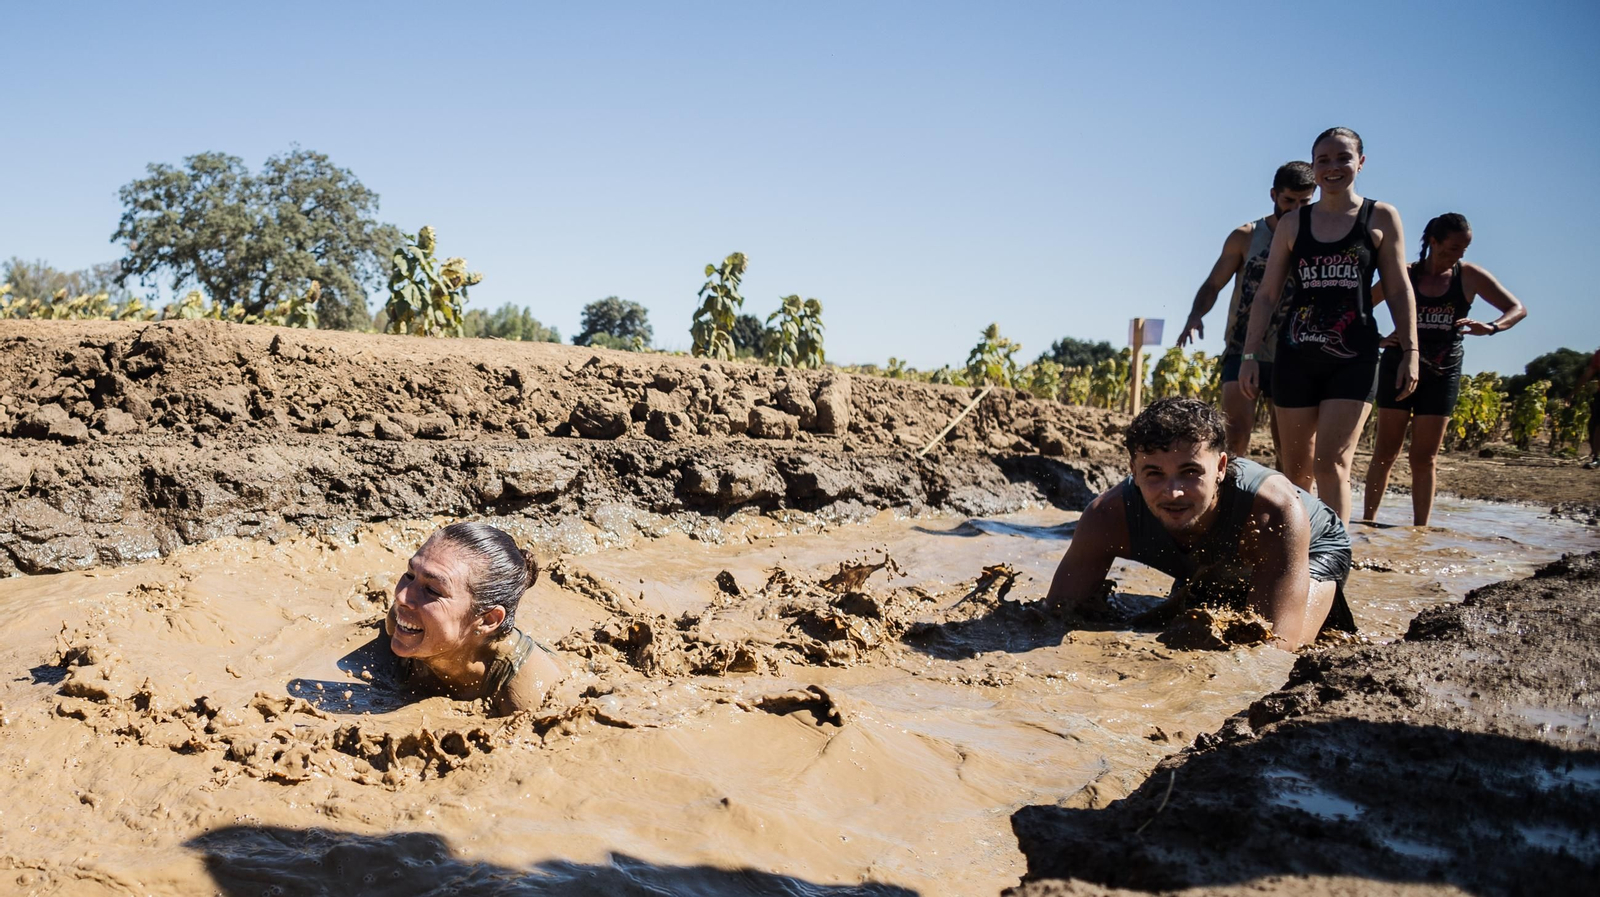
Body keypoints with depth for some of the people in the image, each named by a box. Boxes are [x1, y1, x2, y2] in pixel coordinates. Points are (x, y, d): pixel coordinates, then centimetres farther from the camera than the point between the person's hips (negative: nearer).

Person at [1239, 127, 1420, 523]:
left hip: (1354, 357, -2)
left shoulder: (1381, 218, 4)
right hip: (1296, 355, 3)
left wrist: (1410, 352, -3)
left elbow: (1399, 290, 4)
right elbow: (1267, 294, 8)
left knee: (1332, 462, -11)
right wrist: (1250, 354, 2)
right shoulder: (1292, 224, 8)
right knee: (1296, 465, 8)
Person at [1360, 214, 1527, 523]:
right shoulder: (1404, 276, -1)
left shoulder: (1469, 276, 1)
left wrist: (1490, 327, -17)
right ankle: (1367, 521, 1)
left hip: (1442, 373, 1)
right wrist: (1375, 340, -11)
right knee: (1386, 452, -2)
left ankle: (1420, 531, 6)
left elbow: (1517, 309, 3)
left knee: (1425, 458, 2)